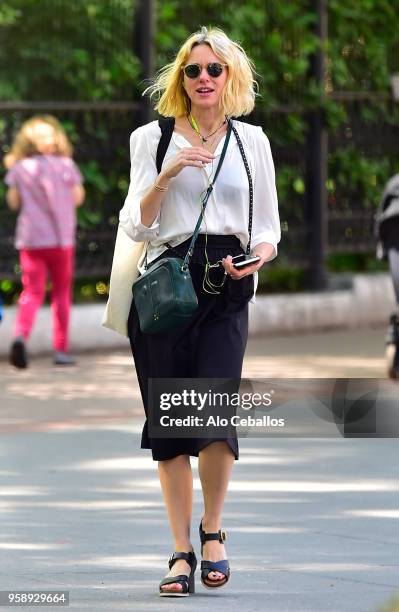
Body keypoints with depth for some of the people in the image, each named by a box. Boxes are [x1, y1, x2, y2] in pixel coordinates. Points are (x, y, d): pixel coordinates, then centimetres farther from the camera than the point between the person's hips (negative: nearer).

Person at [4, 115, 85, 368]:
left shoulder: (19, 169, -1)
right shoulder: (66, 166, -2)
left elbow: (13, 202, 2)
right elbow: (78, 197, 3)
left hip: (30, 239, 1)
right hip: (61, 237, -1)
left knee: (32, 292, 1)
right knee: (62, 293, 12)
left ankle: (21, 334, -27)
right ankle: (61, 349, 12)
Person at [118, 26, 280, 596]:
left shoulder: (252, 141, 12)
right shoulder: (153, 138, 8)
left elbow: (268, 228, 15)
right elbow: (137, 224, 2)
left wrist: (258, 256, -7)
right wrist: (168, 173, -12)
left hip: (226, 291, 0)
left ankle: (212, 531, 5)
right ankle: (182, 552, 5)